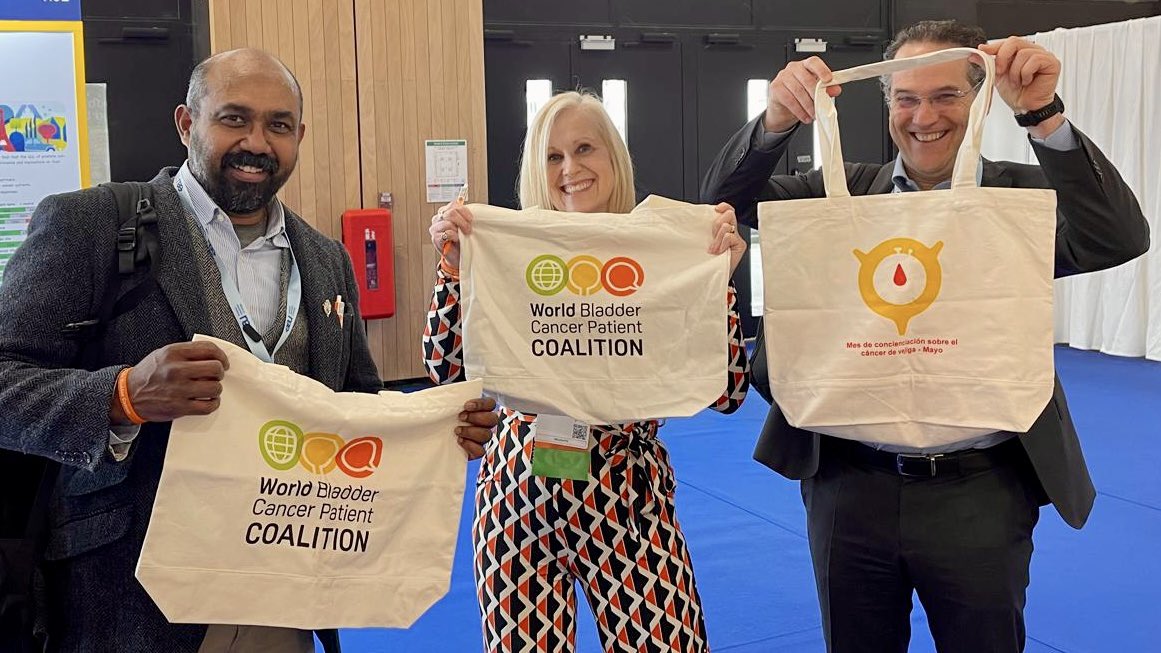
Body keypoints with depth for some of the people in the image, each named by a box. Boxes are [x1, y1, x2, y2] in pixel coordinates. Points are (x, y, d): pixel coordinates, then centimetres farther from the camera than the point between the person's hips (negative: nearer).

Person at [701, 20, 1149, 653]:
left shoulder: (1019, 194, 0)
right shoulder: (845, 190, 5)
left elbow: (1119, 239, -15)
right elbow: (728, 198, -2)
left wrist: (1042, 113, -25)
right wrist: (777, 119, -21)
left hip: (979, 492, -1)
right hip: (851, 486, 2)